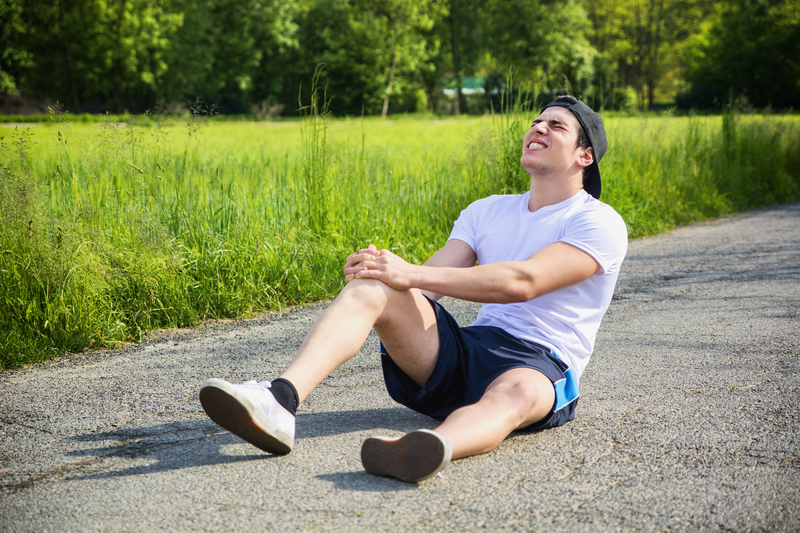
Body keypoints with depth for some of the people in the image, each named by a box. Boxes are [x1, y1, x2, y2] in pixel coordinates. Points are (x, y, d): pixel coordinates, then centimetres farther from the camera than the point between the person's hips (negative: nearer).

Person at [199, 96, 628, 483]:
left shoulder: (600, 223, 0)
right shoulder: (486, 211, 21)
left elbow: (523, 282, -17)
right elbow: (430, 284, 7)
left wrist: (410, 274, -24)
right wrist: (387, 268, -18)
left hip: (540, 364, -4)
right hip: (464, 352, 4)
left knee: (518, 394, -41)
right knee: (368, 288, -19)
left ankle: (428, 452, -73)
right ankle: (280, 401, -43)